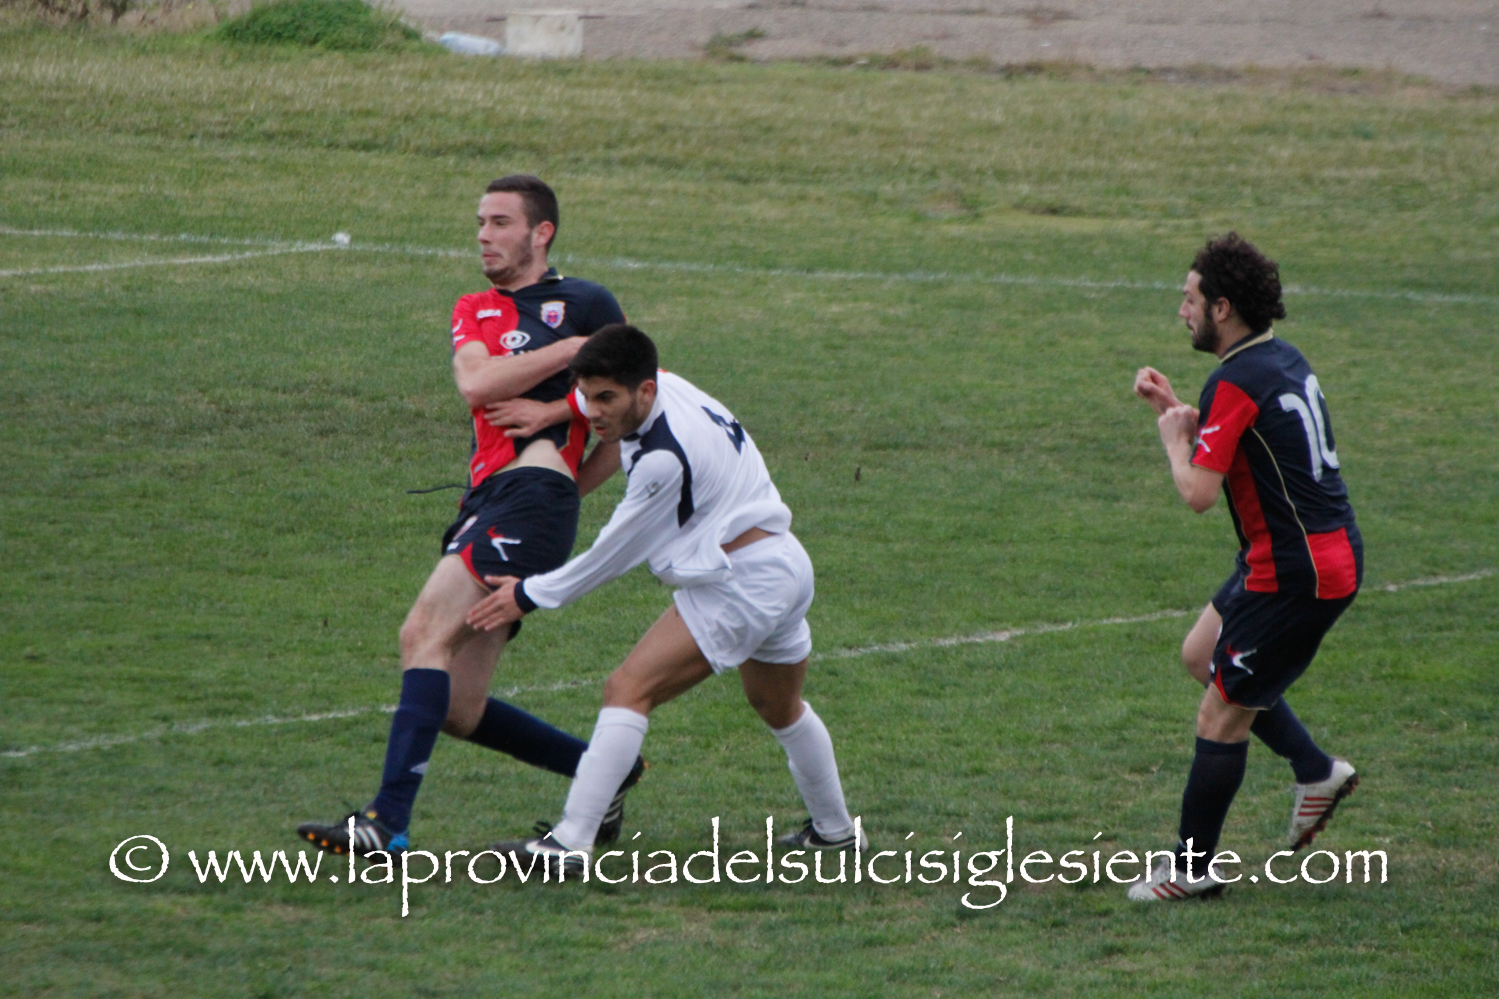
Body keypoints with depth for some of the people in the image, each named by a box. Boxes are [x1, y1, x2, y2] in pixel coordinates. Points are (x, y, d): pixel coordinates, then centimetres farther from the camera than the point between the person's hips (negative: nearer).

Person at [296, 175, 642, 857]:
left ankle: (388, 821, -29)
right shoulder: (473, 312, 23)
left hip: (534, 493, -7)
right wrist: (569, 350, -1)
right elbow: (476, 384, 3)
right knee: (458, 711, 4)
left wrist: (559, 410, -5)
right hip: (484, 503, 7)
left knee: (425, 633, -23)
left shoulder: (586, 303, 7)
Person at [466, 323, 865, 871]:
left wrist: (530, 595, -4)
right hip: (787, 565, 11)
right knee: (780, 707, 32)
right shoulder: (668, 387, 2)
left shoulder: (664, 457, -23)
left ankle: (570, 842, -25)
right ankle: (835, 831, 49)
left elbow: (613, 555, -12)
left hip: (742, 579, -10)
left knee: (629, 690, -17)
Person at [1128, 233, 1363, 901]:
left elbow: (1198, 492, -23)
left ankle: (1192, 868, 7)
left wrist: (1173, 437, -5)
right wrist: (1176, 411, 14)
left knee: (1222, 715, -1)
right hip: (1329, 551, 10)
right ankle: (1316, 771, 26)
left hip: (1296, 573, -10)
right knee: (1200, 654, 24)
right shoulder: (1284, 360, 9)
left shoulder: (1236, 382, -20)